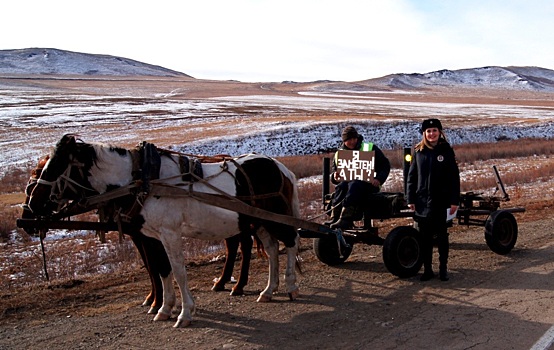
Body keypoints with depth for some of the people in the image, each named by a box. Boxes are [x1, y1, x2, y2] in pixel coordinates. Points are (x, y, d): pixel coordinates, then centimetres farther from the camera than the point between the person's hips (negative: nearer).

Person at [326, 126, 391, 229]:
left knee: (354, 185, -37)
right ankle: (335, 218, -41)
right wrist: (335, 176, -4)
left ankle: (345, 220, -49)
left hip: (368, 183, -3)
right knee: (341, 186, -32)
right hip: (347, 181, 3)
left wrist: (379, 179, -11)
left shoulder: (370, 148, 10)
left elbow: (385, 165, 7)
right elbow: (334, 171, 22)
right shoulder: (339, 153, 19)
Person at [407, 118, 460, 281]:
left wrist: (454, 200, -7)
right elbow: (411, 176, 7)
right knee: (425, 237, 7)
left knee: (442, 236, 8)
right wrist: (410, 199, 1)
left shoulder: (447, 151, -1)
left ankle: (443, 268, 18)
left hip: (441, 201, -2)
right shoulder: (418, 152, 5)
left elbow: (454, 177, -2)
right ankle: (427, 269, 16)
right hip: (422, 202, 2)